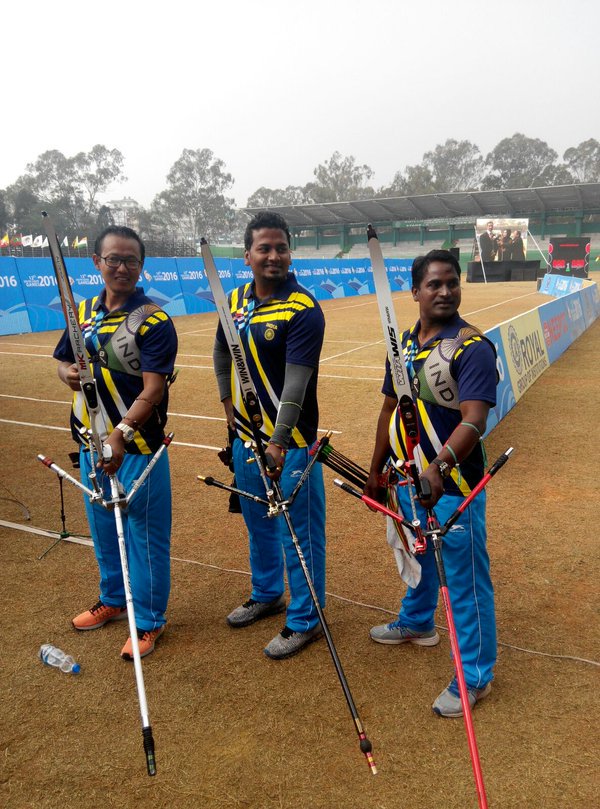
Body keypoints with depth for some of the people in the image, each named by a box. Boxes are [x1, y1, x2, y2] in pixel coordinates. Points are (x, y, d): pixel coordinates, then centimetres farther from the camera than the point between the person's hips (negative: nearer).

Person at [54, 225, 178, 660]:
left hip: (137, 447, -7)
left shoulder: (154, 321, -13)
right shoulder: (84, 310, 7)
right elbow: (63, 360, 17)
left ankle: (148, 620, 21)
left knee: (144, 532, 3)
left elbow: (153, 390, -21)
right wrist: (69, 373, -8)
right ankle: (112, 600, 42)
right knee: (103, 527, 21)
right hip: (91, 444, 7)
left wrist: (121, 433, -34)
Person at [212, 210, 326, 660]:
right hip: (246, 437, 8)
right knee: (259, 523, 23)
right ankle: (266, 595, 45)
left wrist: (278, 442, -32)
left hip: (288, 442, -7)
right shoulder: (236, 300, 5)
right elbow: (222, 351, 20)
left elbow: (295, 383, -25)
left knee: (299, 532, 4)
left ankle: (304, 620, 22)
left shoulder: (303, 311, -17)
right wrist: (228, 402, 11)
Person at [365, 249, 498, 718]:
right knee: (418, 557, 28)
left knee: (466, 578, 4)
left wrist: (439, 468, -43)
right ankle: (416, 624, 53)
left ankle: (476, 675, 22)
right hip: (408, 480, 7)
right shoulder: (404, 344, 6)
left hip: (451, 485, -7)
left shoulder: (472, 347, -17)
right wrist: (376, 470, 16)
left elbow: (473, 421, -28)